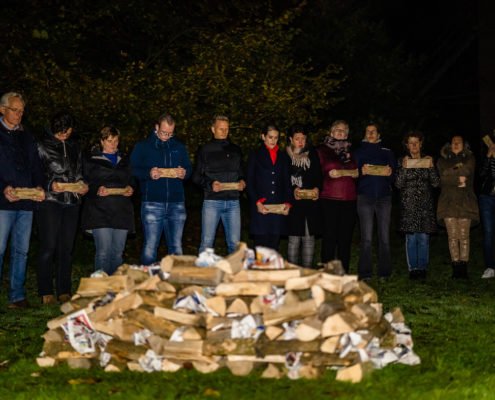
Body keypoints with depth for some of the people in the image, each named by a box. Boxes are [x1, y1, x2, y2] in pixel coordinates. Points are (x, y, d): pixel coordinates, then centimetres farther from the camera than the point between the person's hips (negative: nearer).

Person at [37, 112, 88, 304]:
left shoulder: (74, 146, 15)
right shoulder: (42, 146, 1)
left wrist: (82, 184, 4)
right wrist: (50, 185, -15)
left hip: (72, 202, 4)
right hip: (50, 201, -4)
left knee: (66, 248, 6)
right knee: (48, 247, -6)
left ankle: (64, 292, 12)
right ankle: (46, 293, 0)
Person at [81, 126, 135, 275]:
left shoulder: (123, 160, 21)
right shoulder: (92, 160, 7)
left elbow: (130, 180, 25)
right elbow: (86, 183, 0)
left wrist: (130, 188, 2)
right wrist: (97, 189, -20)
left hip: (122, 212, 4)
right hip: (100, 211, -4)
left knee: (117, 253, 5)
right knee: (103, 252, -11)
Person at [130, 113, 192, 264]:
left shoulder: (179, 147, 16)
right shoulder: (142, 146, 5)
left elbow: (189, 168, 19)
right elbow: (133, 170, 2)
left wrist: (184, 173, -5)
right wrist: (148, 173, -18)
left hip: (176, 203, 3)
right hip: (152, 202, -3)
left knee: (176, 248, 7)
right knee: (150, 248, -3)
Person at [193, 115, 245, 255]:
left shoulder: (235, 150, 16)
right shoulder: (205, 150, 6)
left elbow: (241, 173, 22)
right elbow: (196, 177, 3)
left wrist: (242, 182, -1)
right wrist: (210, 184, -15)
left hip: (233, 201, 3)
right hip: (212, 201, -3)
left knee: (235, 243, 3)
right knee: (207, 243, -3)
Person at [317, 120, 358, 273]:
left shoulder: (349, 151, 19)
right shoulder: (323, 150, 6)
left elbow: (357, 172, 13)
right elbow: (327, 171, -1)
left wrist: (341, 172, -3)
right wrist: (349, 172, -3)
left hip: (349, 199, 4)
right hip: (329, 198, -4)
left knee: (346, 237, 3)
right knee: (330, 237, -4)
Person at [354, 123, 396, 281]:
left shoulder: (386, 152, 14)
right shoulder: (358, 152, 14)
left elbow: (392, 172, 6)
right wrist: (362, 171, -14)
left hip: (384, 197, 1)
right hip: (365, 197, -1)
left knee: (384, 237, 0)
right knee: (366, 238, -4)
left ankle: (384, 272, 6)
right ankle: (365, 273, -1)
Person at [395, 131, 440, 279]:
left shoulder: (428, 160, 9)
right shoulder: (402, 161, 5)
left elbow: (436, 183, 3)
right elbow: (398, 184, -3)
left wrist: (431, 167, -9)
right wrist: (404, 167, -14)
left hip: (425, 204, 1)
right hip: (409, 204, -1)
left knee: (424, 237, -1)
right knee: (411, 237, -4)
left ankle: (422, 268, 5)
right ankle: (413, 268, 2)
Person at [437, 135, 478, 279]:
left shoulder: (469, 158, 13)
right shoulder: (443, 160, 14)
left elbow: (466, 171, -8)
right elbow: (442, 179, -2)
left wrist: (451, 171, -4)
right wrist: (458, 179, -10)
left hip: (465, 202, -1)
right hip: (448, 201, 1)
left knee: (464, 236, -5)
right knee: (453, 236, -3)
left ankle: (463, 267, -3)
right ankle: (456, 268, -1)